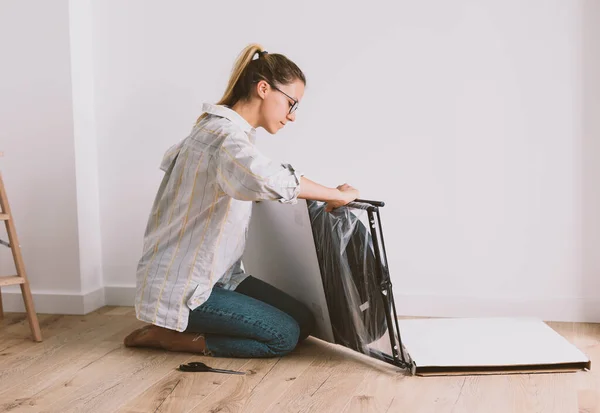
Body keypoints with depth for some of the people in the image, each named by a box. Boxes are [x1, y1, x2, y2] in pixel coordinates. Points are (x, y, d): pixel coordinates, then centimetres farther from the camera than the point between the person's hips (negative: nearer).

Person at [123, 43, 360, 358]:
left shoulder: (227, 129, 10)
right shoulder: (225, 135, -23)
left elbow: (174, 159, 28)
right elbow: (266, 178, -46)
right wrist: (337, 195, -31)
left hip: (217, 275, 10)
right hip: (179, 287, -10)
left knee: (303, 321, 4)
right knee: (284, 336, -12)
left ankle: (178, 328, 10)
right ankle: (168, 334, -3)